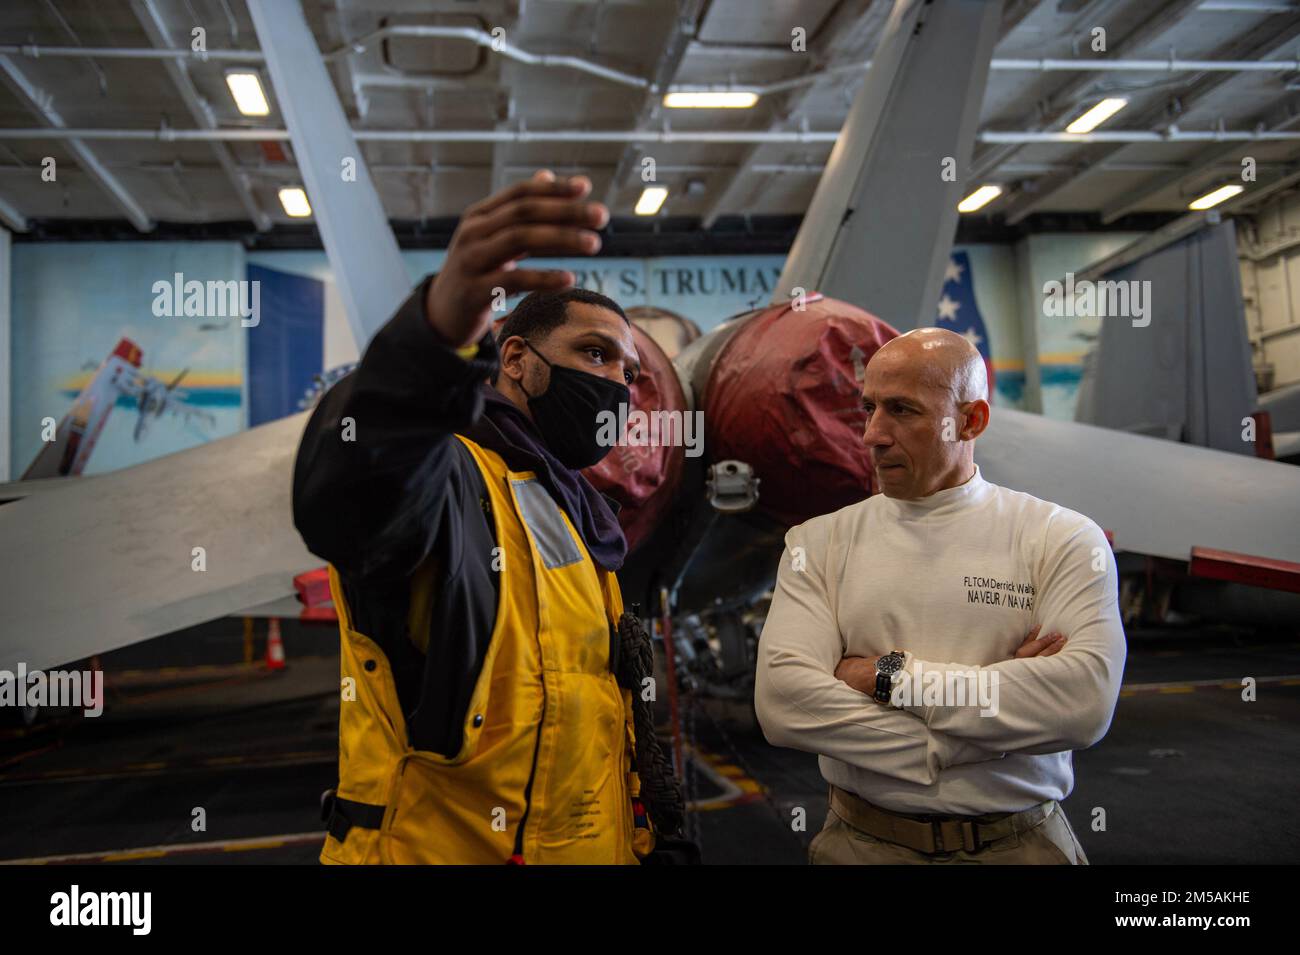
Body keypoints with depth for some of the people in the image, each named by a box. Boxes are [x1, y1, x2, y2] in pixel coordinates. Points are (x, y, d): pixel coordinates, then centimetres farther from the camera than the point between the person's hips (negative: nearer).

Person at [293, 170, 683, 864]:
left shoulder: (573, 514, 12)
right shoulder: (449, 475, -17)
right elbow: (345, 493, -43)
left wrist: (654, 824, 16)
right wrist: (439, 324, -59)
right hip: (443, 845, -8)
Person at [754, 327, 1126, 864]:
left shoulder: (1063, 539, -5)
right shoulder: (818, 543, -3)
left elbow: (1086, 698, -20)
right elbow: (781, 700, -16)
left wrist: (892, 675, -18)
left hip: (1021, 841, 0)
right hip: (862, 841, 1)